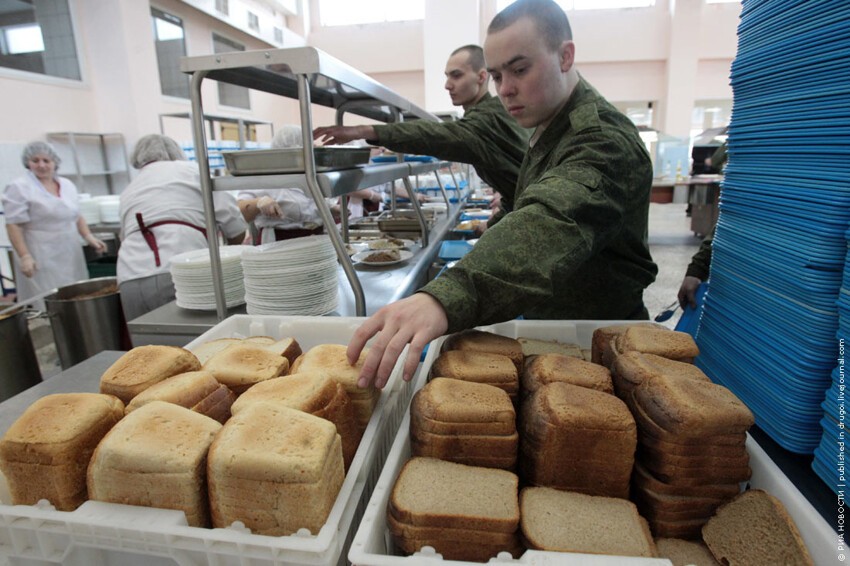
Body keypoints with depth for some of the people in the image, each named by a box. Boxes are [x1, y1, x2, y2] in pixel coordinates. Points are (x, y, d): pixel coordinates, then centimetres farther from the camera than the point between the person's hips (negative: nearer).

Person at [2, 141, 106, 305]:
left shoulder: (67, 185, 11)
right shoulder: (19, 188, -7)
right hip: (41, 257, -6)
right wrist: (24, 256, -18)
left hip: (70, 254, 6)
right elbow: (14, 225, -11)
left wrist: (88, 236, 5)